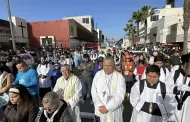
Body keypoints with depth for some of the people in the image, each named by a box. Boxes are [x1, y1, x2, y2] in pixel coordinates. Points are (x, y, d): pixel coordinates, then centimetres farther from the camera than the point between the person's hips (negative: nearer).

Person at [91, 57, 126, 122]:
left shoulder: (120, 77, -10)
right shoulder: (98, 74, -3)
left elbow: (120, 95, -14)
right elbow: (94, 92, -4)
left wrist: (107, 107, -17)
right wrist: (99, 106, -12)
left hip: (114, 111, -1)